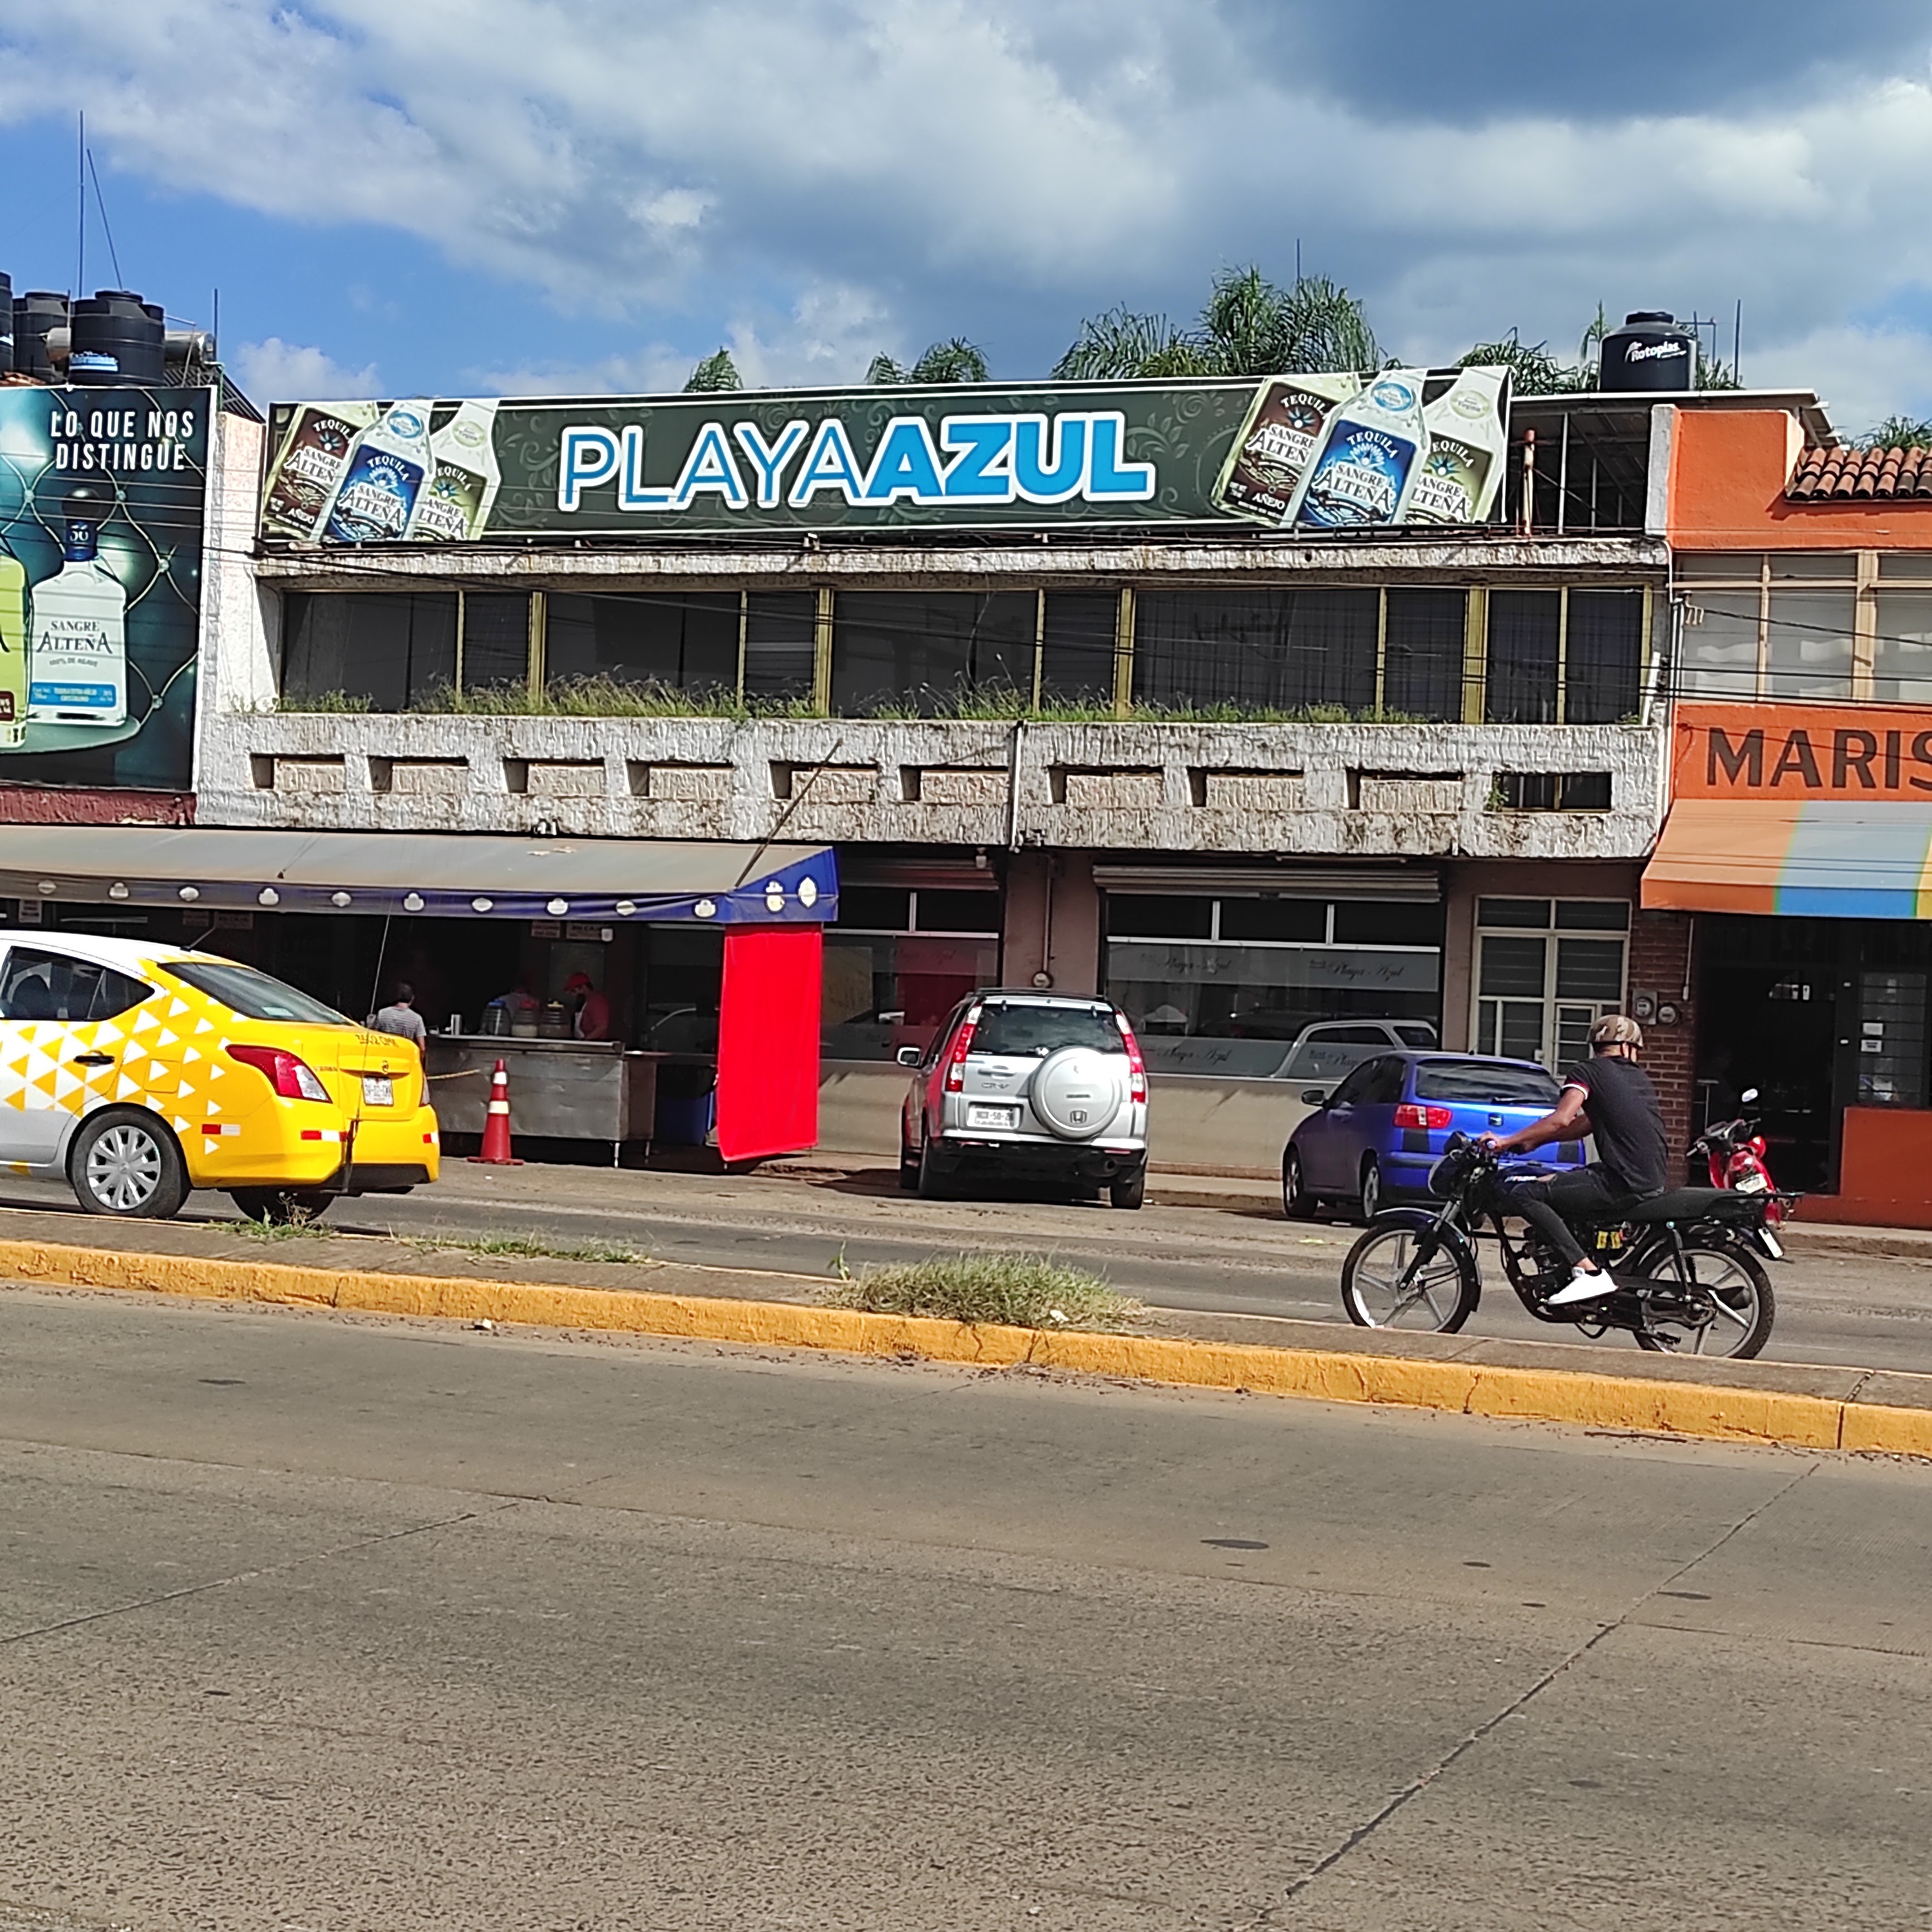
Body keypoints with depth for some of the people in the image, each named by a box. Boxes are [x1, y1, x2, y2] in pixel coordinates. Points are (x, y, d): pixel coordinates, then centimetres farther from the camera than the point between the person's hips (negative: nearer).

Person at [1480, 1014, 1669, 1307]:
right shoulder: (1638, 1077, 23)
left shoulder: (1586, 1071, 1)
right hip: (1654, 1181, 8)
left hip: (1623, 1183, -8)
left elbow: (1561, 1120, -14)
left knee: (1523, 1194, -12)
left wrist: (1509, 1141, -8)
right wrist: (1533, 1140, 24)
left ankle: (1588, 1272, -21)